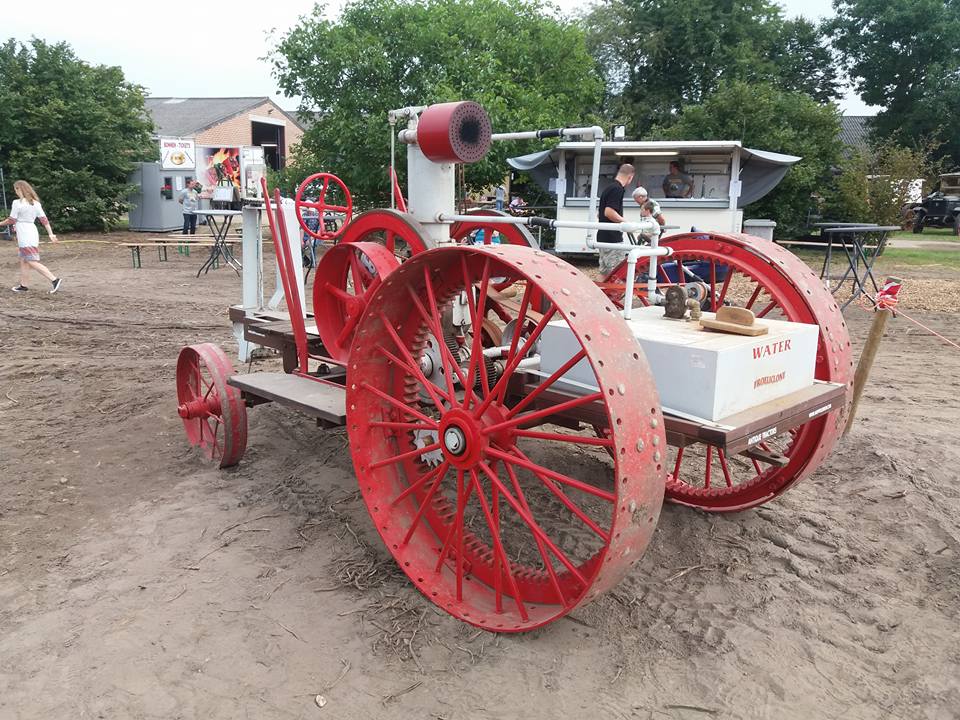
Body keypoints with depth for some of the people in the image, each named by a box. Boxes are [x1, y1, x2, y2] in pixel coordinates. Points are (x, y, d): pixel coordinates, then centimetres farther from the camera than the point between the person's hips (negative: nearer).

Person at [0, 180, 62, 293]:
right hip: (33, 232, 8)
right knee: (23, 261, 17)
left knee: (33, 262, -7)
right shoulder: (35, 203, 7)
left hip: (24, 236, -8)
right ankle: (23, 285, 23)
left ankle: (54, 280, -18)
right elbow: (44, 219, 5)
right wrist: (51, 234, 6)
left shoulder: (17, 203, -12)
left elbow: (11, 220, -7)